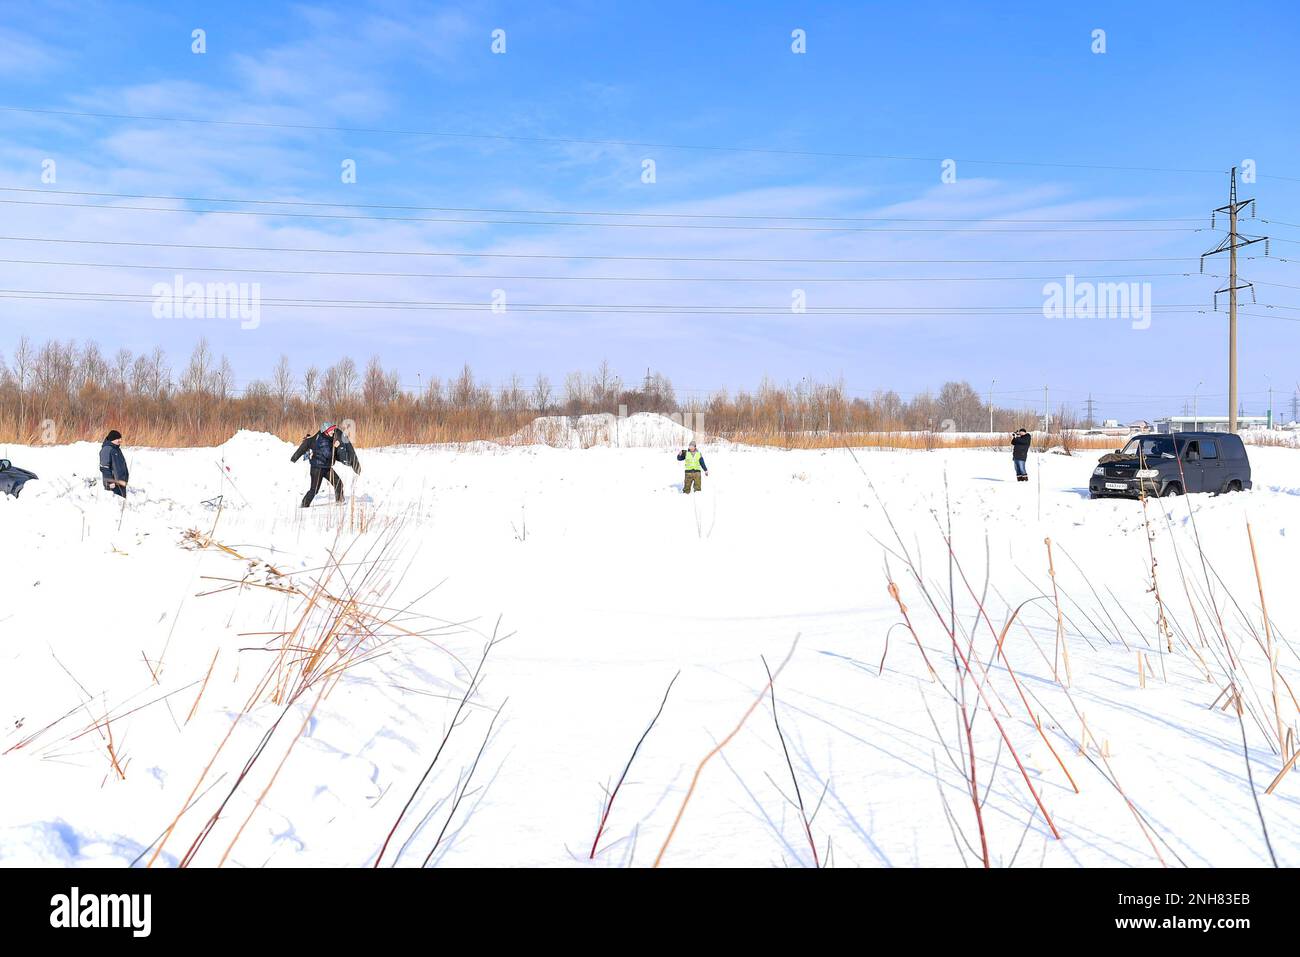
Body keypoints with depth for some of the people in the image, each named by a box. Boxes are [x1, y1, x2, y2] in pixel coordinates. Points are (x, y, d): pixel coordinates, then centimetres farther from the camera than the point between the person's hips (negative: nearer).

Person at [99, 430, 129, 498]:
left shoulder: (117, 449, 16)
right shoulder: (107, 449, -12)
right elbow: (104, 467, -17)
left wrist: (125, 478, 25)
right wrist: (110, 481, -20)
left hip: (121, 481, 10)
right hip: (113, 483, -10)